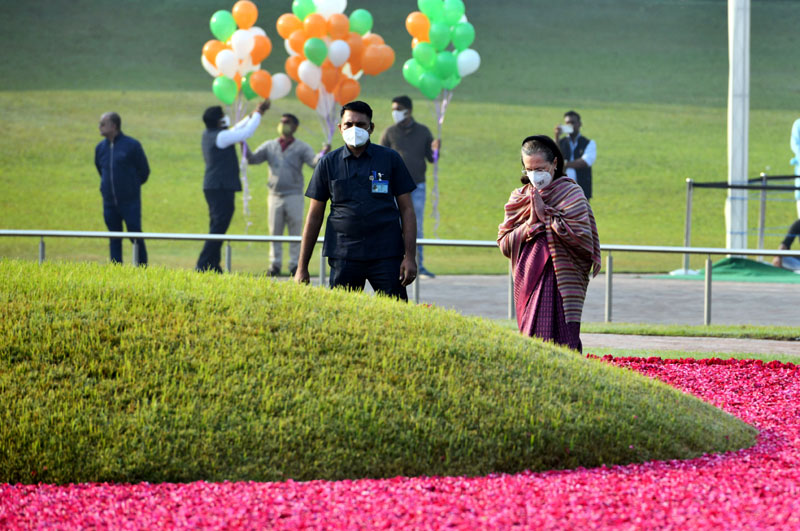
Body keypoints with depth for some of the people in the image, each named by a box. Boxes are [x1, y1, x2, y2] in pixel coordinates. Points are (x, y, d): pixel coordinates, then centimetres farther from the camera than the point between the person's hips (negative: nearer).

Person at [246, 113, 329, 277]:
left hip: (294, 196, -2)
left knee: (295, 232, -1)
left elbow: (314, 162, -10)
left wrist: (323, 153, -29)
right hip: (275, 195, 2)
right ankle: (275, 265, 8)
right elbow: (252, 159, 8)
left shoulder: (301, 147, 4)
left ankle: (295, 265, 4)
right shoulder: (270, 146, 11)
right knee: (274, 232, 3)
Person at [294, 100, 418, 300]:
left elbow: (406, 209, 7)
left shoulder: (390, 159, 6)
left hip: (386, 255, -1)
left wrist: (410, 256, -3)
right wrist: (302, 267, 7)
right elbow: (314, 216, 11)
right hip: (344, 257, 1)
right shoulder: (328, 164, 8)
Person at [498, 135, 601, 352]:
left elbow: (582, 236, -13)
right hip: (527, 282, 5)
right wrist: (531, 224, -8)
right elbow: (504, 244, 8)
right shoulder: (519, 198, 13)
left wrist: (546, 216, -11)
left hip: (558, 281, -5)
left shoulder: (570, 193, -1)